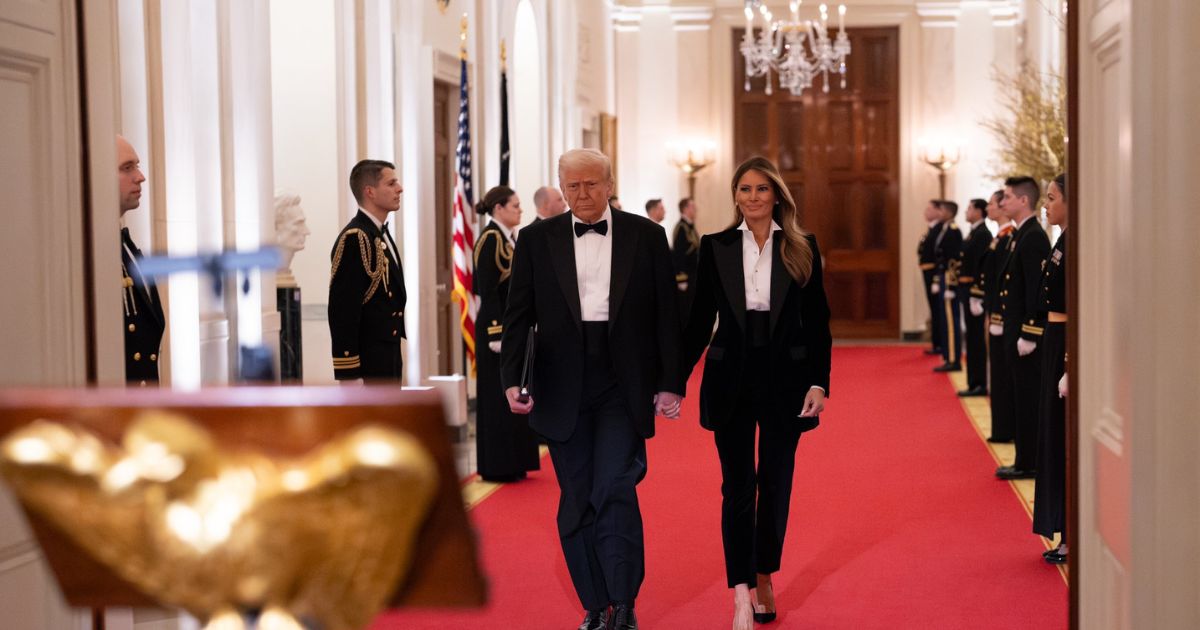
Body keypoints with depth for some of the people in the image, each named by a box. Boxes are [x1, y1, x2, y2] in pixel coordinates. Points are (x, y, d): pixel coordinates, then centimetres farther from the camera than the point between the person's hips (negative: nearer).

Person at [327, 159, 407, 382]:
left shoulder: (381, 233, 14)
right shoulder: (354, 239, -16)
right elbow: (342, 311, -21)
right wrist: (348, 373, -22)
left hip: (387, 359, 10)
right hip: (368, 366, -10)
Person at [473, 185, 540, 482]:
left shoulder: (508, 238, 14)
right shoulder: (490, 239, -14)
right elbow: (487, 291, -19)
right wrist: (498, 334, -22)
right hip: (498, 326, -9)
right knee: (499, 398, -3)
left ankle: (511, 463, 19)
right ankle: (497, 467, 4)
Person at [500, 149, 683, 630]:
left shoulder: (647, 237, 4)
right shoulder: (537, 239, 6)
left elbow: (666, 315, 3)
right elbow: (518, 316, 5)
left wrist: (671, 384, -1)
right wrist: (512, 379, -6)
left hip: (623, 385, -2)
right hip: (562, 387, 2)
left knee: (615, 491, -11)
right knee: (577, 500, 6)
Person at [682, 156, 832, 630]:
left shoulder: (802, 248, 2)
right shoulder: (715, 248, 3)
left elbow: (818, 321, 2)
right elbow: (700, 320, 5)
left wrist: (819, 383, -7)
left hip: (785, 381, 0)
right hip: (731, 381, 0)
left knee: (775, 486, 8)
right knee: (737, 488, -4)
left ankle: (764, 578, 25)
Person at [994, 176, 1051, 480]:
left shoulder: (1034, 237, -17)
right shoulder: (1019, 236, 14)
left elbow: (1035, 290, -21)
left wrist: (1028, 335, -22)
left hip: (1027, 331, -10)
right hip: (1015, 329, 10)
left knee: (1028, 399, -2)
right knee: (1022, 398, 14)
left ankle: (1029, 463, 5)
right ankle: (1026, 460, 21)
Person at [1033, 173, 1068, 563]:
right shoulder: (1063, 242, 13)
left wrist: (1070, 366, -22)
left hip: (1067, 345, -10)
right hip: (1055, 343, 10)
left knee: (1065, 439, -3)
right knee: (1055, 436, 13)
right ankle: (1067, 534, 20)